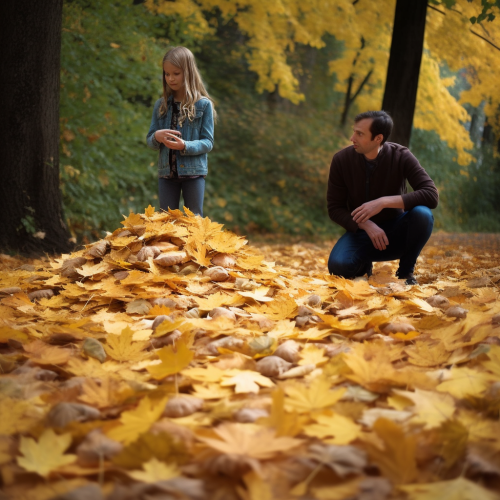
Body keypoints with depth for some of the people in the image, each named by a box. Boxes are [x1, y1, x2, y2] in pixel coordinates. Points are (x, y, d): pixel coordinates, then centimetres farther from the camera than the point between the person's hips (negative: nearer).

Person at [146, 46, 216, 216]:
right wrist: (157, 137, -16)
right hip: (166, 172, 3)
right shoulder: (161, 105, 5)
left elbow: (208, 143, -6)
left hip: (193, 171, -3)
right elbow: (149, 140, 7)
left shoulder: (203, 104, -5)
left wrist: (185, 146, -23)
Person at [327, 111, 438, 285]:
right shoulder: (342, 160, -12)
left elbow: (432, 195, -25)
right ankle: (364, 265, 7)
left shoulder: (401, 157, -15)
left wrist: (384, 202, -34)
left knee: (422, 214, -33)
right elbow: (335, 208, -8)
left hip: (396, 233, 0)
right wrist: (366, 225, -25)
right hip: (362, 232, 0)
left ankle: (406, 270, -7)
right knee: (338, 266, -32)